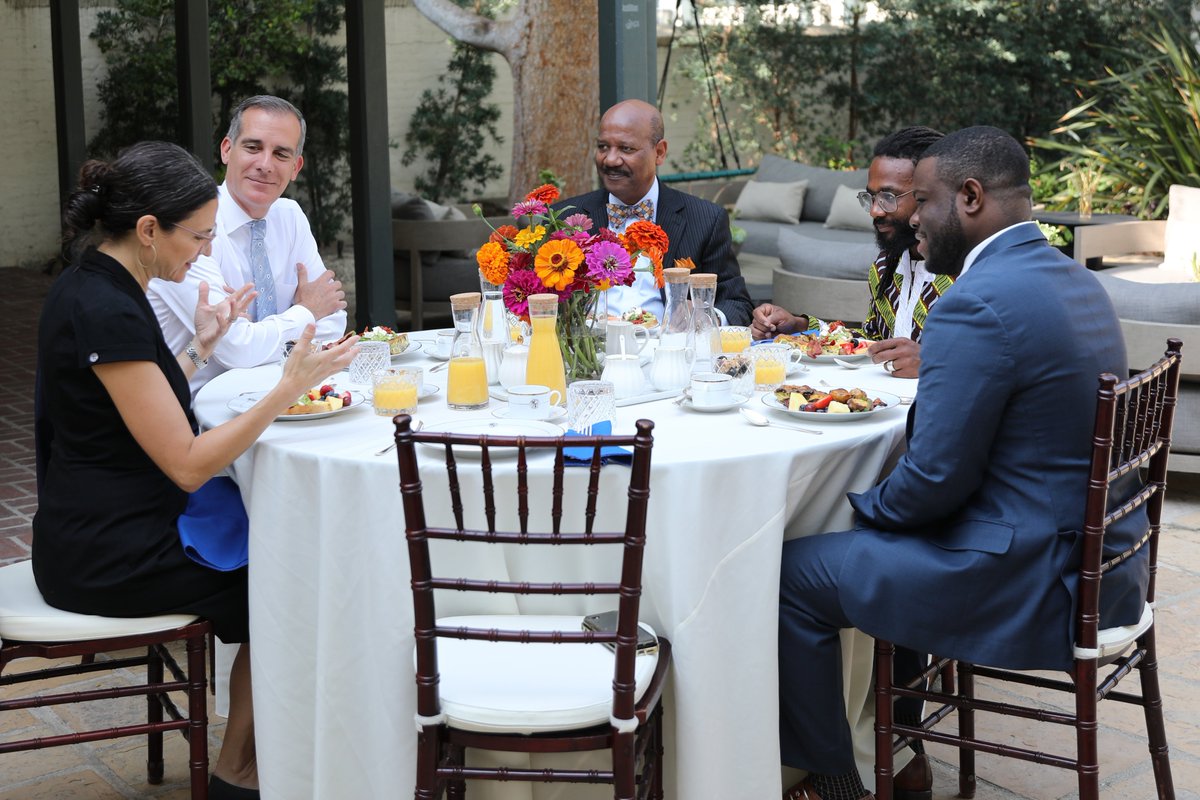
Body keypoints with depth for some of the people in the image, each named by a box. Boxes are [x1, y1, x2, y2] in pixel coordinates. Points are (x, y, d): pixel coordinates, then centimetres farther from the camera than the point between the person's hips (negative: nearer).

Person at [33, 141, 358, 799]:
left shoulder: (90, 286, 6)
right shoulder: (107, 312, -25)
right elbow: (187, 464, -25)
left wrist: (200, 345, 12)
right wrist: (289, 387, -26)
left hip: (101, 530, 9)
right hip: (109, 558, -9)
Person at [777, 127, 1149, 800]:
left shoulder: (978, 304, -23)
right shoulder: (1075, 280, 8)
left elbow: (936, 476, -20)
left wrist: (865, 509, -2)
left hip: (1031, 587, -10)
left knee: (795, 573, 2)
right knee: (874, 527, 27)